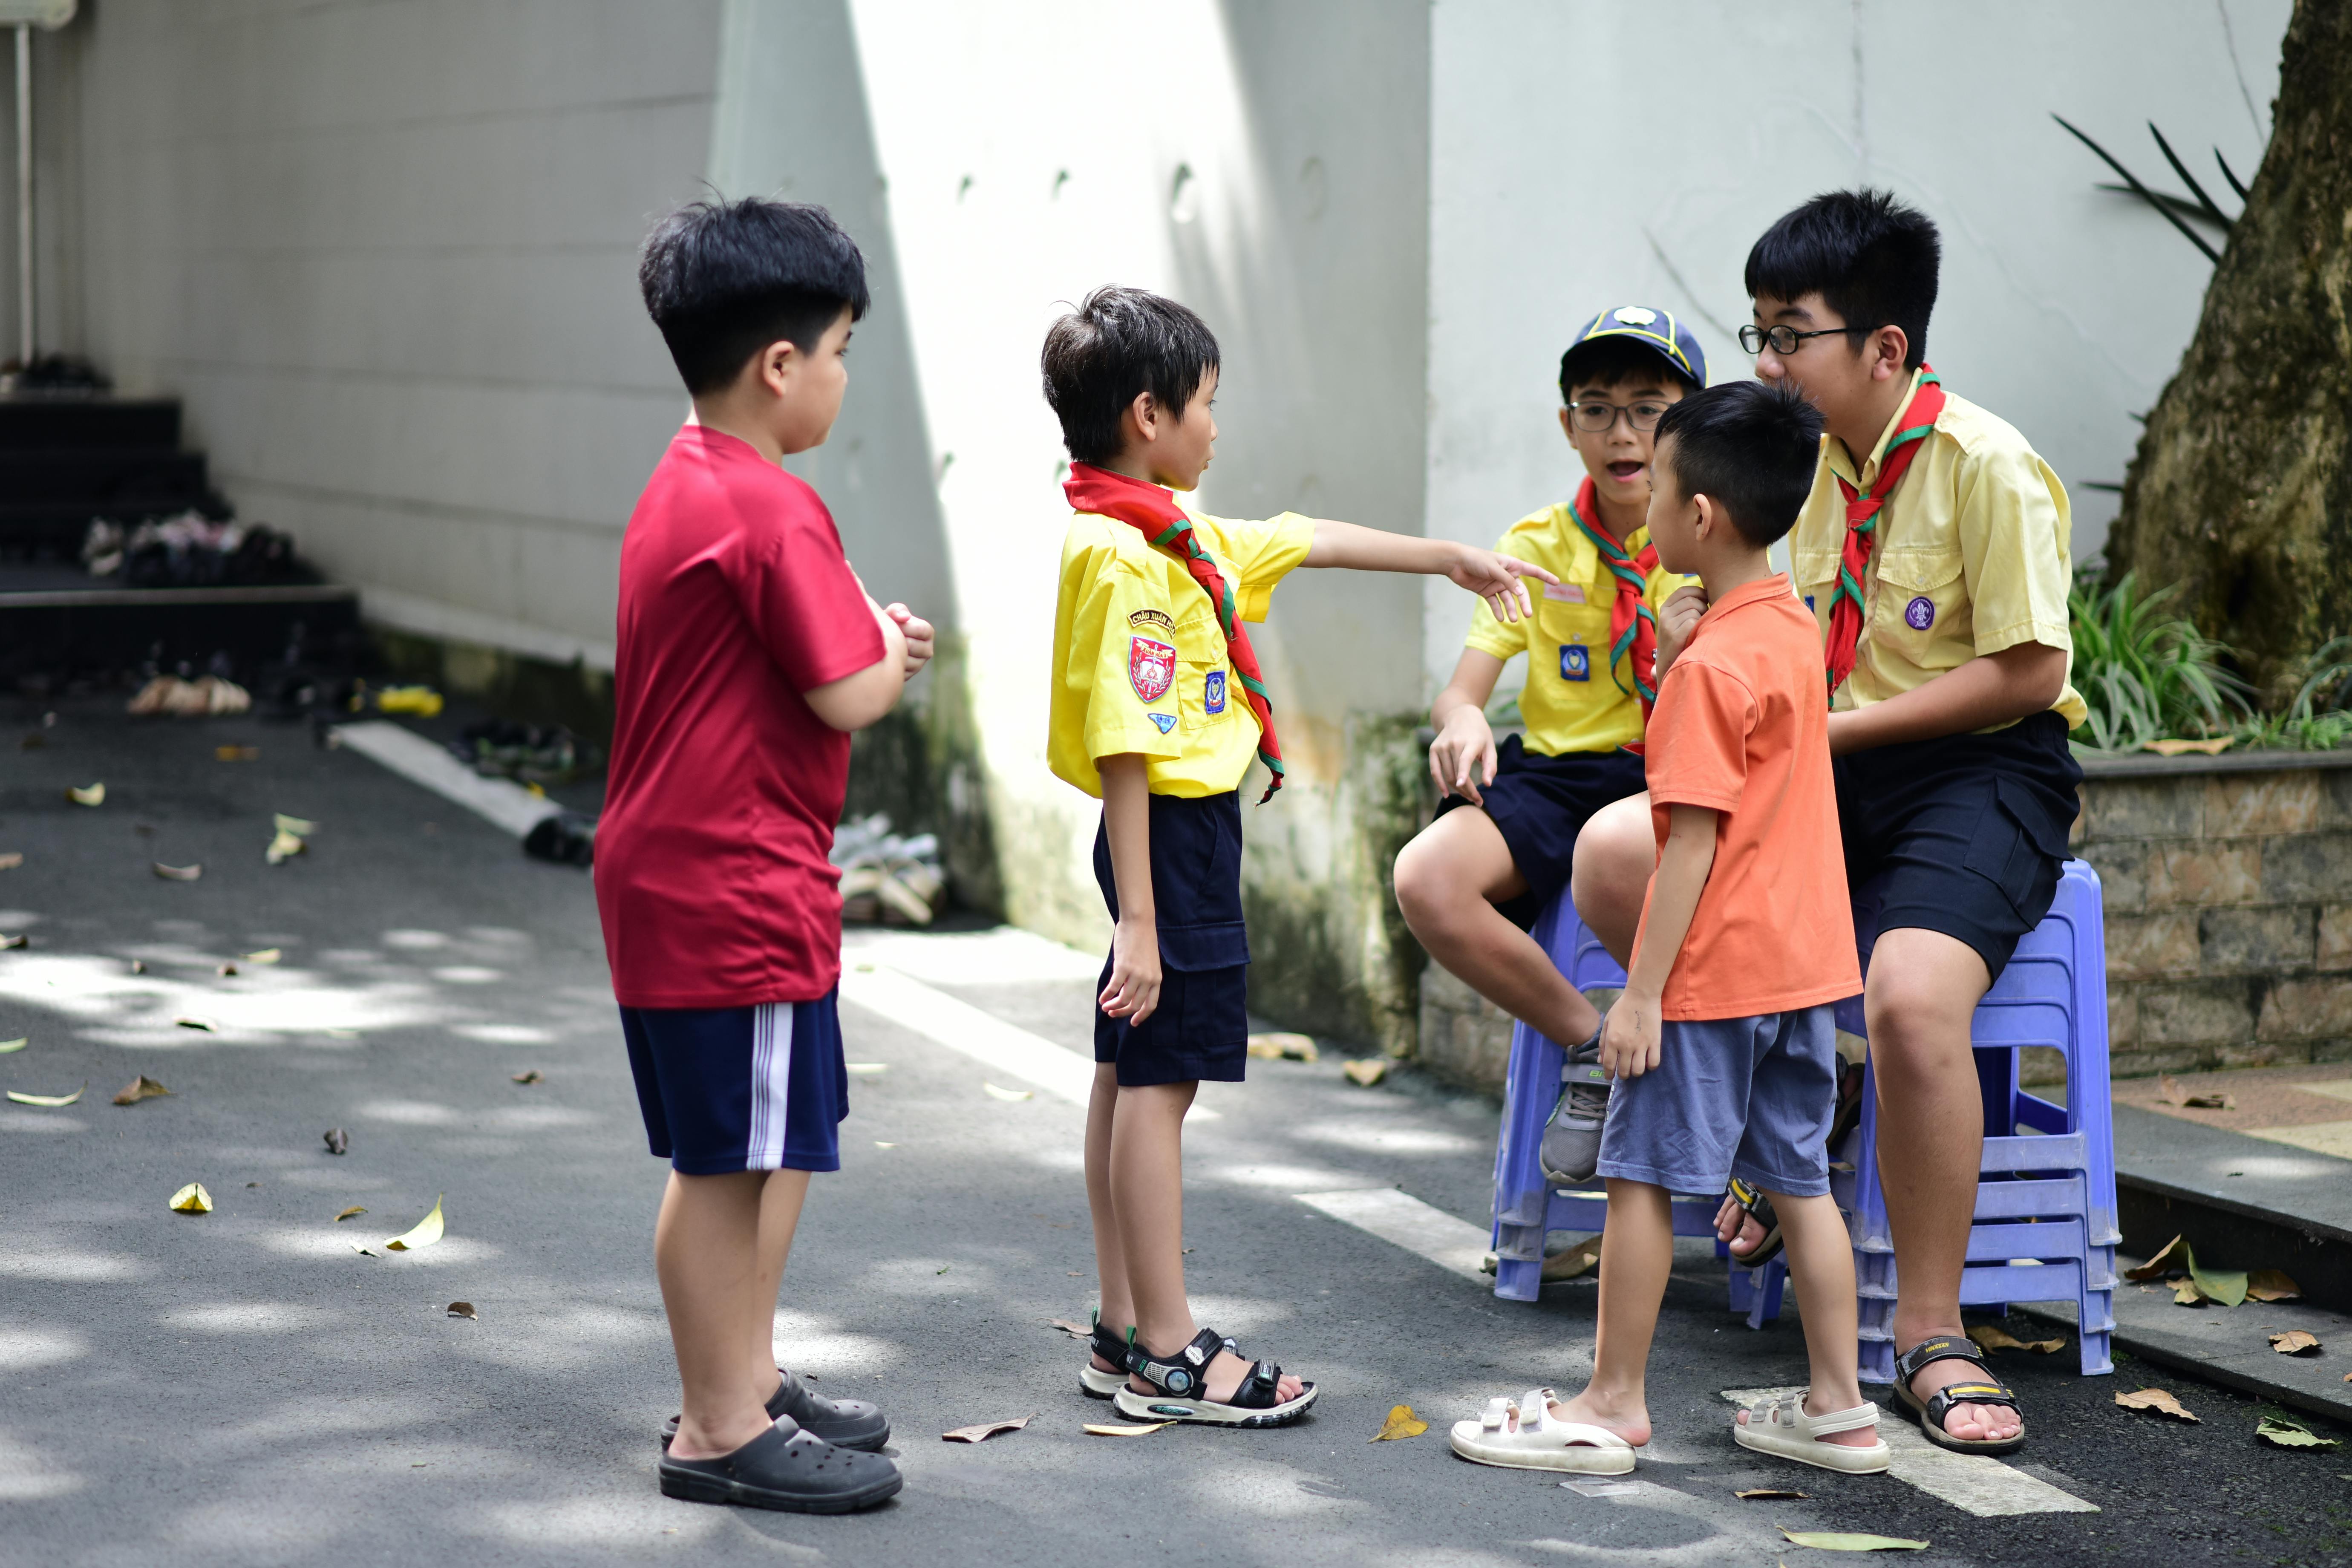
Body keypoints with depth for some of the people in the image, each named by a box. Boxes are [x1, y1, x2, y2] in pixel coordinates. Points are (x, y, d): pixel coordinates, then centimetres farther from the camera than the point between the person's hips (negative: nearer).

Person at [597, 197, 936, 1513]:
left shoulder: (684, 489, 13)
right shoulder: (771, 510, -19)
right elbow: (848, 696, -21)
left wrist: (871, 641, 8)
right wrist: (892, 648, 0)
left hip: (680, 873, 10)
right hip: (735, 893, -10)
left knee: (770, 1144, 20)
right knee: (727, 1159, -1)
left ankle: (750, 1381, 31)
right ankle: (721, 1431, 8)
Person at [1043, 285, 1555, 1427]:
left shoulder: (1175, 538, 11)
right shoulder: (1124, 557, -20)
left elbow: (1307, 543, 26)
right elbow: (1123, 745, -24)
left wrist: (1452, 558, 35)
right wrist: (1138, 918, -25)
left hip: (1187, 824, 11)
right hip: (1173, 829, -11)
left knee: (1133, 1075, 13)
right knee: (1156, 1081, -6)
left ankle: (1125, 1333, 20)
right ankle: (1167, 1353, -1)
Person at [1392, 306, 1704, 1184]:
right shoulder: (1535, 546, 10)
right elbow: (1462, 689, 4)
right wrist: (1462, 720, -21)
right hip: (1556, 773, 4)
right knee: (1426, 879, -26)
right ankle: (1593, 1045, -4)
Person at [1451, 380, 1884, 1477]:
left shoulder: (1710, 666, -18)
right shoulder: (1795, 631, 8)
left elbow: (1694, 845, -20)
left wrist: (1641, 993, -18)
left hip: (1713, 972, -9)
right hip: (1802, 960, 9)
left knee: (1641, 1178, 1)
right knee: (1800, 1182, 12)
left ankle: (1611, 1407, 8)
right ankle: (1837, 1407, 15)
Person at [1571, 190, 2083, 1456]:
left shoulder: (1986, 466, -13)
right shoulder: (1817, 459, 10)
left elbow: (2028, 672, -16)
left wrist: (1836, 727, -17)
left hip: (1982, 774, -7)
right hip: (1834, 767, 7)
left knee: (1913, 999, -34)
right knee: (1616, 856, -15)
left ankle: (1929, 1334, -18)